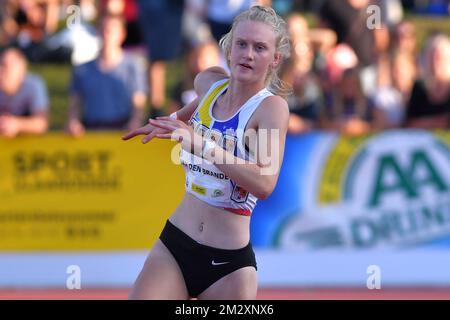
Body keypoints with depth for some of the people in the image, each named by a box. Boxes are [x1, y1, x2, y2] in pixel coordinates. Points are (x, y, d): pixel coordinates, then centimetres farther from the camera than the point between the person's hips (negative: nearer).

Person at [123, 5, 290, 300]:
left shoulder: (272, 107, -14)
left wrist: (203, 145, -35)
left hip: (229, 264, -4)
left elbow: (264, 184, -30)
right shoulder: (208, 82, 3)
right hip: (173, 245, 4)